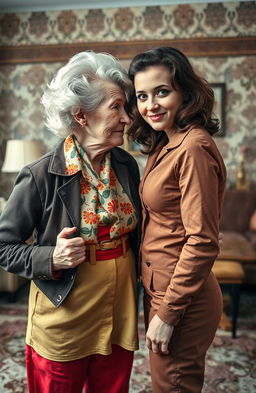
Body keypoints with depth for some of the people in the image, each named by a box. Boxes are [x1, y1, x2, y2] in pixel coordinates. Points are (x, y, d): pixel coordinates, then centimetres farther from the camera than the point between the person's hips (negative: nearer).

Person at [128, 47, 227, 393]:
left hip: (181, 299, -9)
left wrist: (167, 313, -17)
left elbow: (202, 242, -23)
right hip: (158, 288, 9)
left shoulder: (194, 148, -21)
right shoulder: (163, 144, 7)